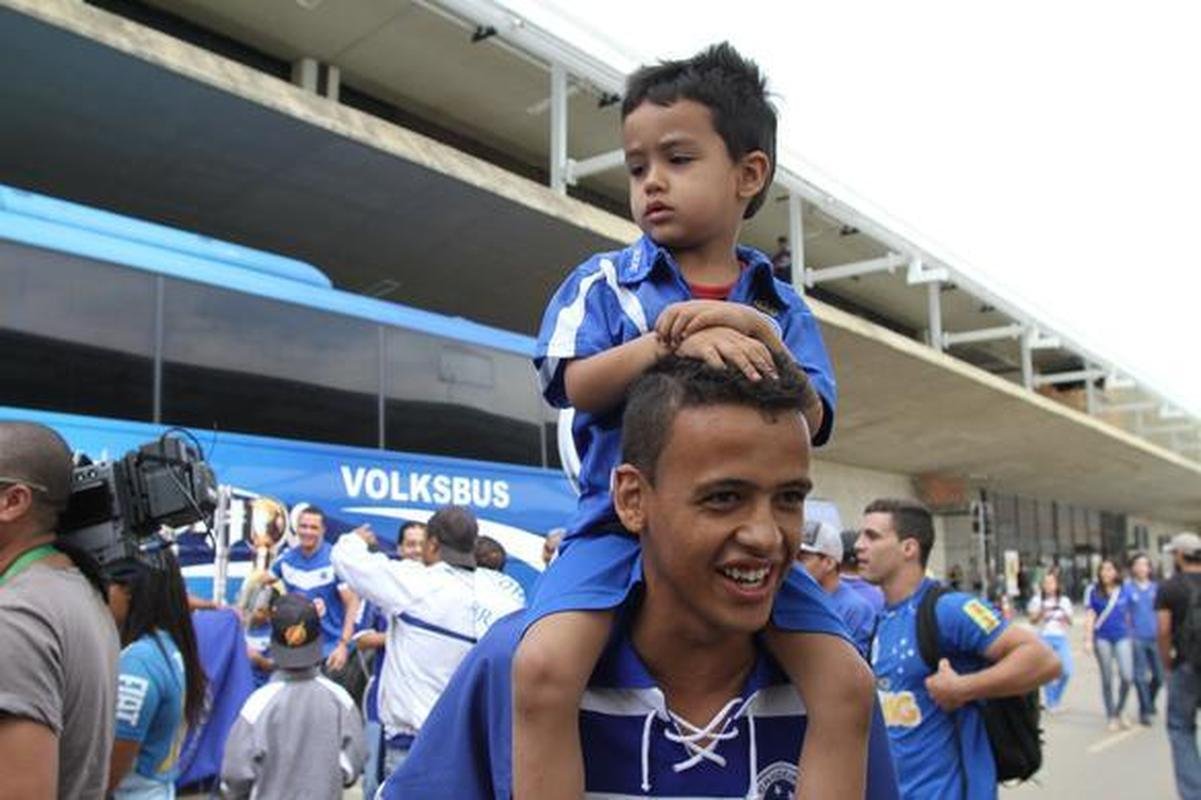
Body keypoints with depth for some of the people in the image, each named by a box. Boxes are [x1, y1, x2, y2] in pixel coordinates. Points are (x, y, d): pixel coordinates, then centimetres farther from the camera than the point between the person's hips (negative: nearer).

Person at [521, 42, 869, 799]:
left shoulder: (780, 306, 10)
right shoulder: (605, 281, 5)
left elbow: (812, 421, 0)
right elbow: (577, 385, -9)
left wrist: (763, 340, -19)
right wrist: (673, 339, -24)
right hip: (620, 523, -2)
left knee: (847, 680, -11)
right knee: (545, 668, -26)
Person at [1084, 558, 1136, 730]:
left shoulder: (1125, 590, 2)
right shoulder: (1093, 591, -2)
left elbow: (1129, 615, 10)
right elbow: (1089, 616, -2)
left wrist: (1132, 636, 12)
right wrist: (1088, 640, -8)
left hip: (1122, 637, 1)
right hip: (1102, 638, -1)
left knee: (1127, 676, -8)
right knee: (1107, 679, 5)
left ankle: (1119, 710, 17)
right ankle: (1111, 716, 18)